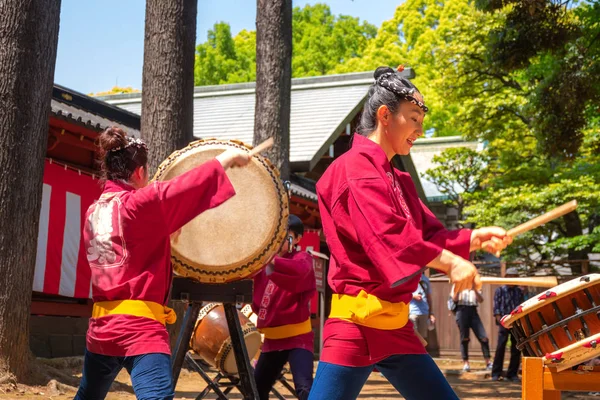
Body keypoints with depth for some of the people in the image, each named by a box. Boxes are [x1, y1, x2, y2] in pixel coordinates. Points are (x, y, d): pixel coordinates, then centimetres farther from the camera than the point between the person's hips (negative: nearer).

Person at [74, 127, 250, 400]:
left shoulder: (93, 212, 11)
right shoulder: (140, 203, -10)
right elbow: (193, 183, -12)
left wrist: (161, 231, 23)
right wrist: (230, 156, 0)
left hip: (100, 327, 8)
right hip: (139, 327, -8)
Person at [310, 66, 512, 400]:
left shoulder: (399, 180, 18)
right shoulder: (355, 167, -9)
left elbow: (429, 233, 14)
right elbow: (387, 234, -22)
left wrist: (474, 238, -2)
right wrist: (450, 262, -24)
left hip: (395, 323, 9)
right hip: (357, 321, -9)